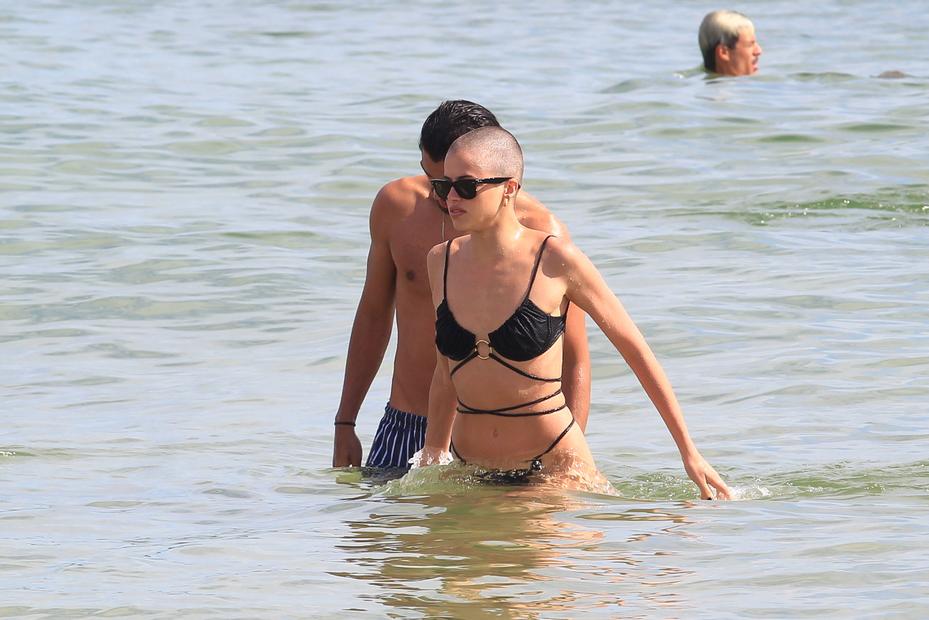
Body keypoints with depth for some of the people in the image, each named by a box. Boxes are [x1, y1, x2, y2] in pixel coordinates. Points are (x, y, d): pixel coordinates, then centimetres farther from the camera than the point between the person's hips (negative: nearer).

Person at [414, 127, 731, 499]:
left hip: (555, 468, -4)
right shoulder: (442, 261, 2)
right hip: (470, 474, 4)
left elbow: (635, 351, -3)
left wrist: (689, 453, -1)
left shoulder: (556, 261, -11)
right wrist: (432, 457, 19)